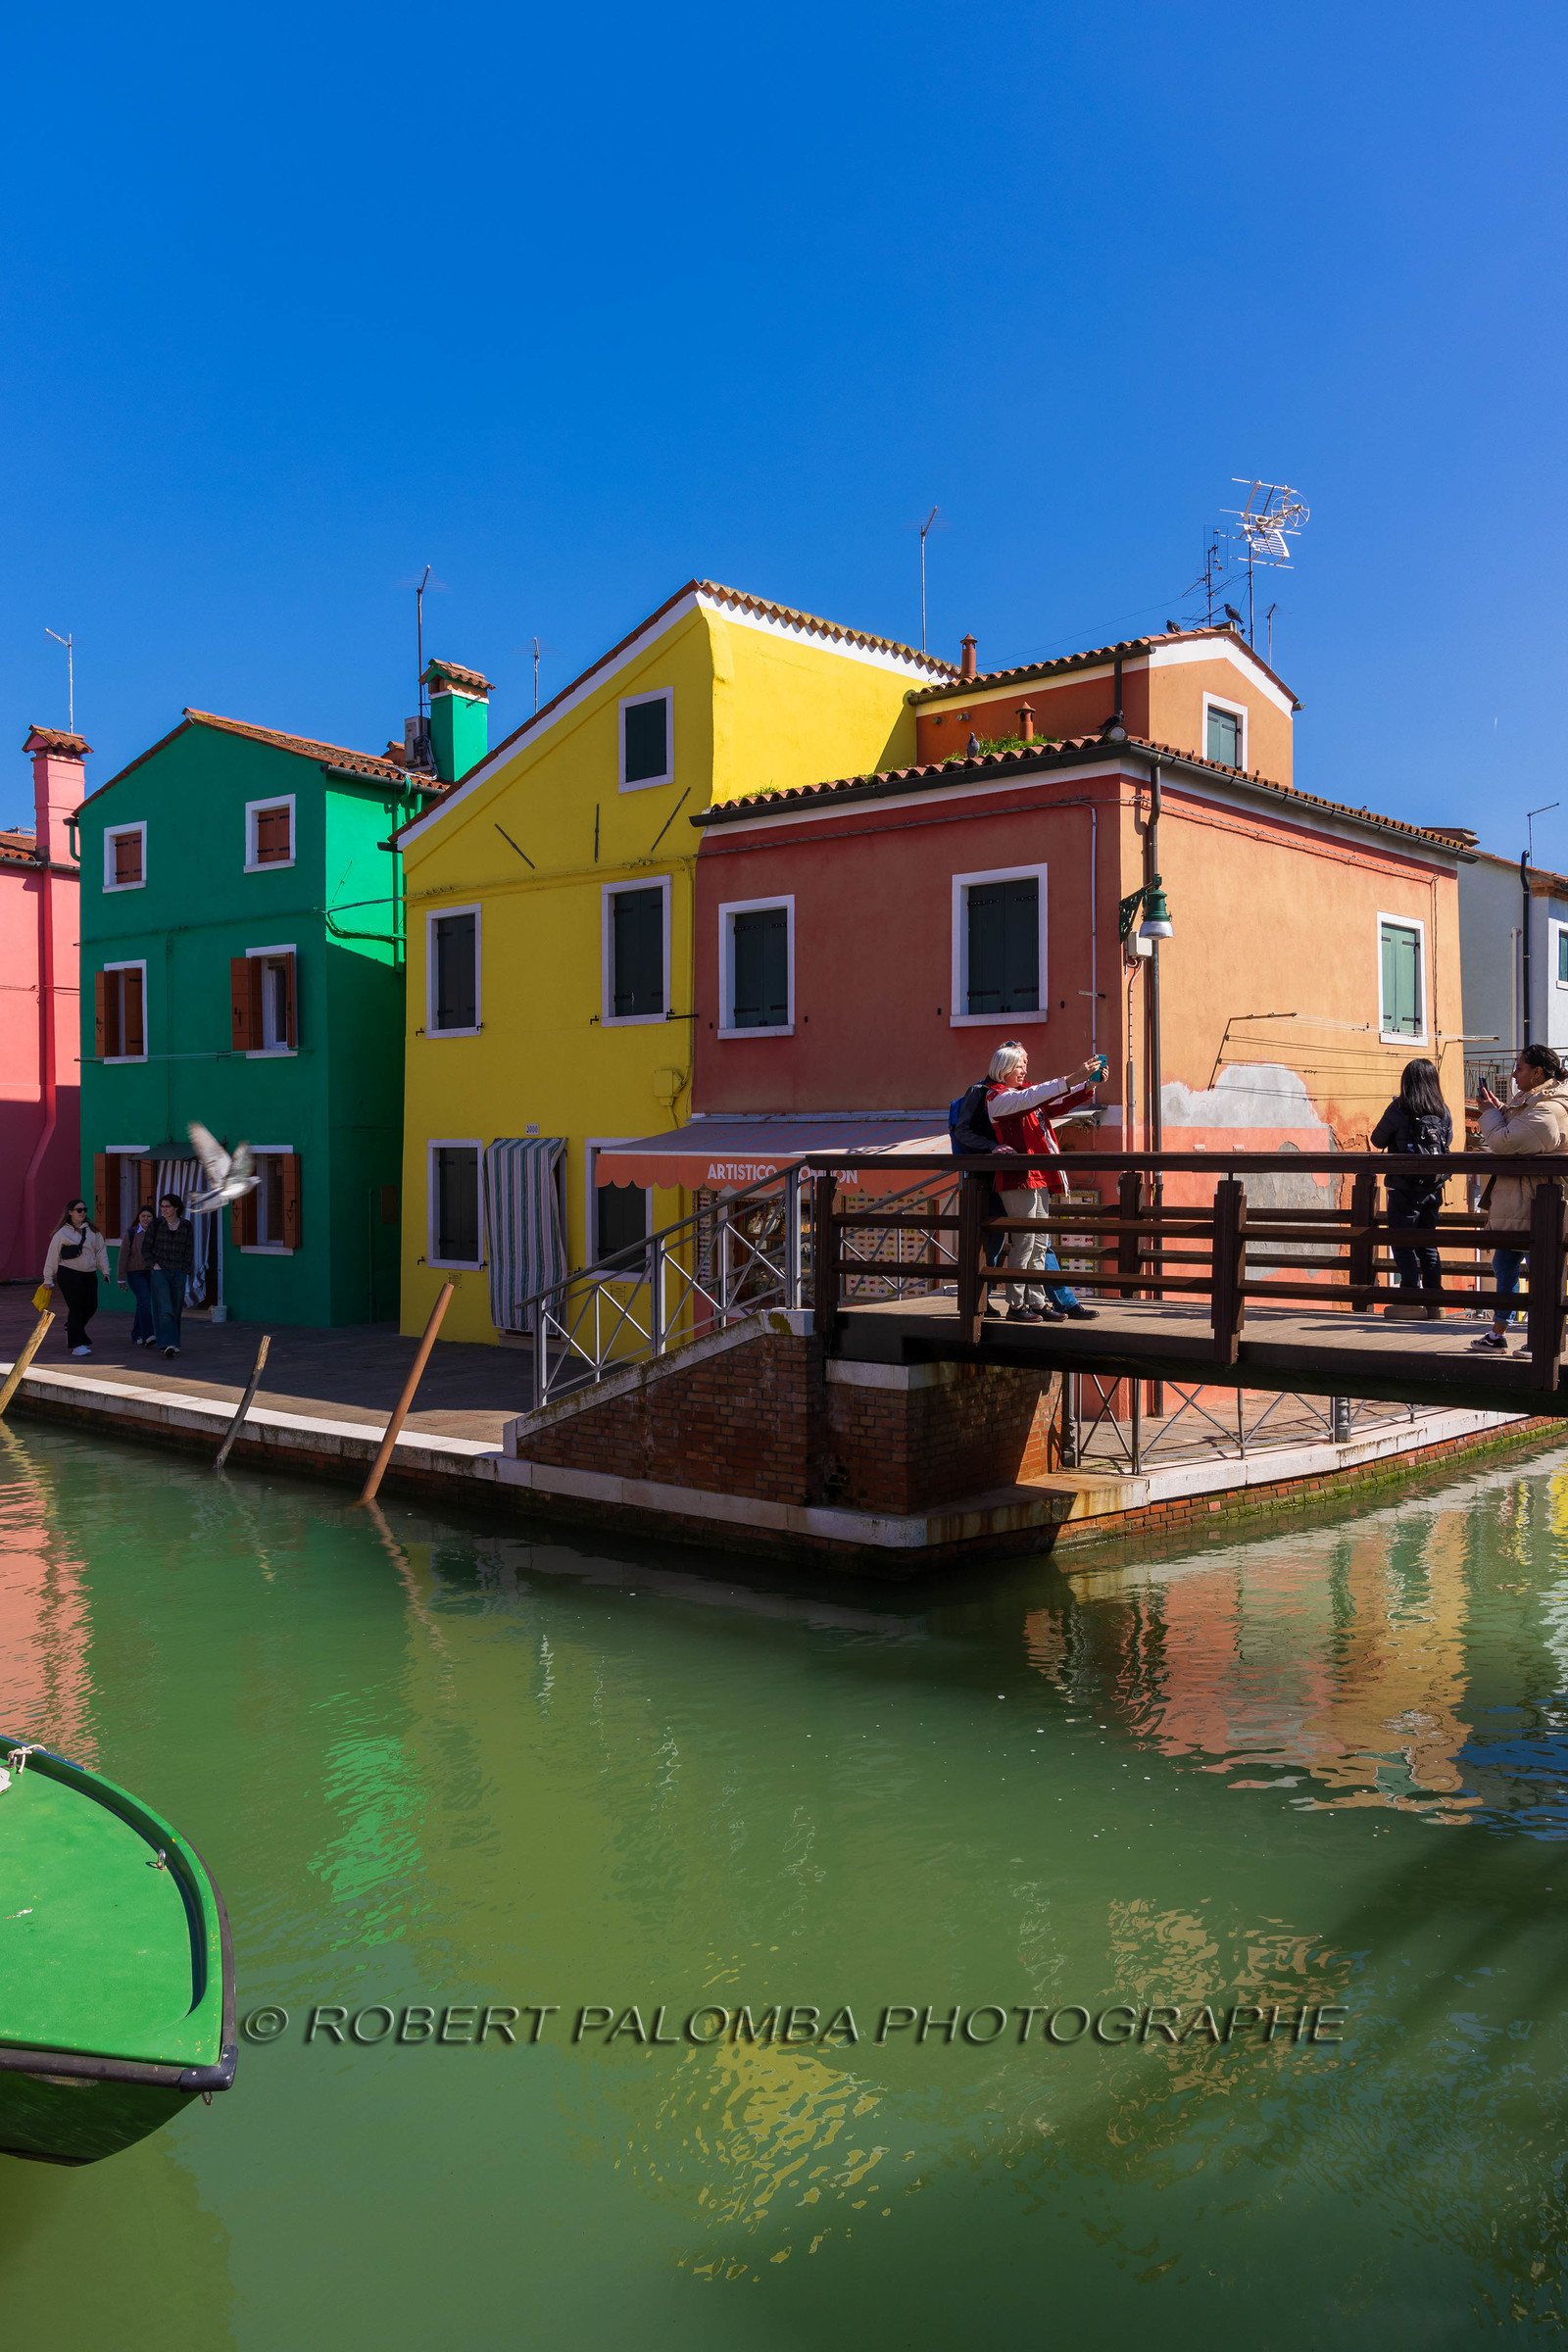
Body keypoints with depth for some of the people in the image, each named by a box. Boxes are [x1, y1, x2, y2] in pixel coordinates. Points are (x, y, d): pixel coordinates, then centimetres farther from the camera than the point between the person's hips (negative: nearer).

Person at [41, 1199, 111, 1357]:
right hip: (68, 1274, -5)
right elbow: (53, 1256, 0)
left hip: (89, 1274, 5)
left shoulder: (92, 1231, 11)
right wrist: (48, 1278, 0)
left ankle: (71, 1328, 31)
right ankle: (76, 1345, -6)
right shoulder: (62, 1233, -1)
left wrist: (105, 1270, 5)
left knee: (91, 1306, 3)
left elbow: (100, 1251, 14)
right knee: (75, 1307, -9)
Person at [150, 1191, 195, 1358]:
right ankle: (168, 1344, -23)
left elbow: (189, 1251, 5)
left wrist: (185, 1272, -2)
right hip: (160, 1271, -2)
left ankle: (172, 1342, 23)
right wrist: (153, 1263, -3)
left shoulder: (187, 1226, 2)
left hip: (179, 1273, 2)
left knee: (176, 1309, 8)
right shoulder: (156, 1224, 1)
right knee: (164, 1308, -14)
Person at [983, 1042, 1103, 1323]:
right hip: (1019, 1179, -9)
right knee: (1025, 1242, -8)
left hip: (1039, 1179, 9)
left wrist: (1089, 1084, -1)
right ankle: (1016, 1306, -3)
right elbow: (1030, 1098, -22)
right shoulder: (997, 1097, -5)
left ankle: (1037, 1302, 12)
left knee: (1040, 1244, 8)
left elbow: (1058, 1104, 16)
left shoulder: (1024, 1092, 21)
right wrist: (1071, 1080, -29)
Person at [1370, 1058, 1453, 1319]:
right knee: (1428, 1244, 13)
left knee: (1403, 1244, 2)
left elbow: (1378, 1141, -1)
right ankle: (1434, 1302, 13)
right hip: (1433, 1188, 5)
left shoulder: (1399, 1109, -11)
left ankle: (1412, 1300, -5)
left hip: (1404, 1188, -5)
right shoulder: (1443, 1111, 3)